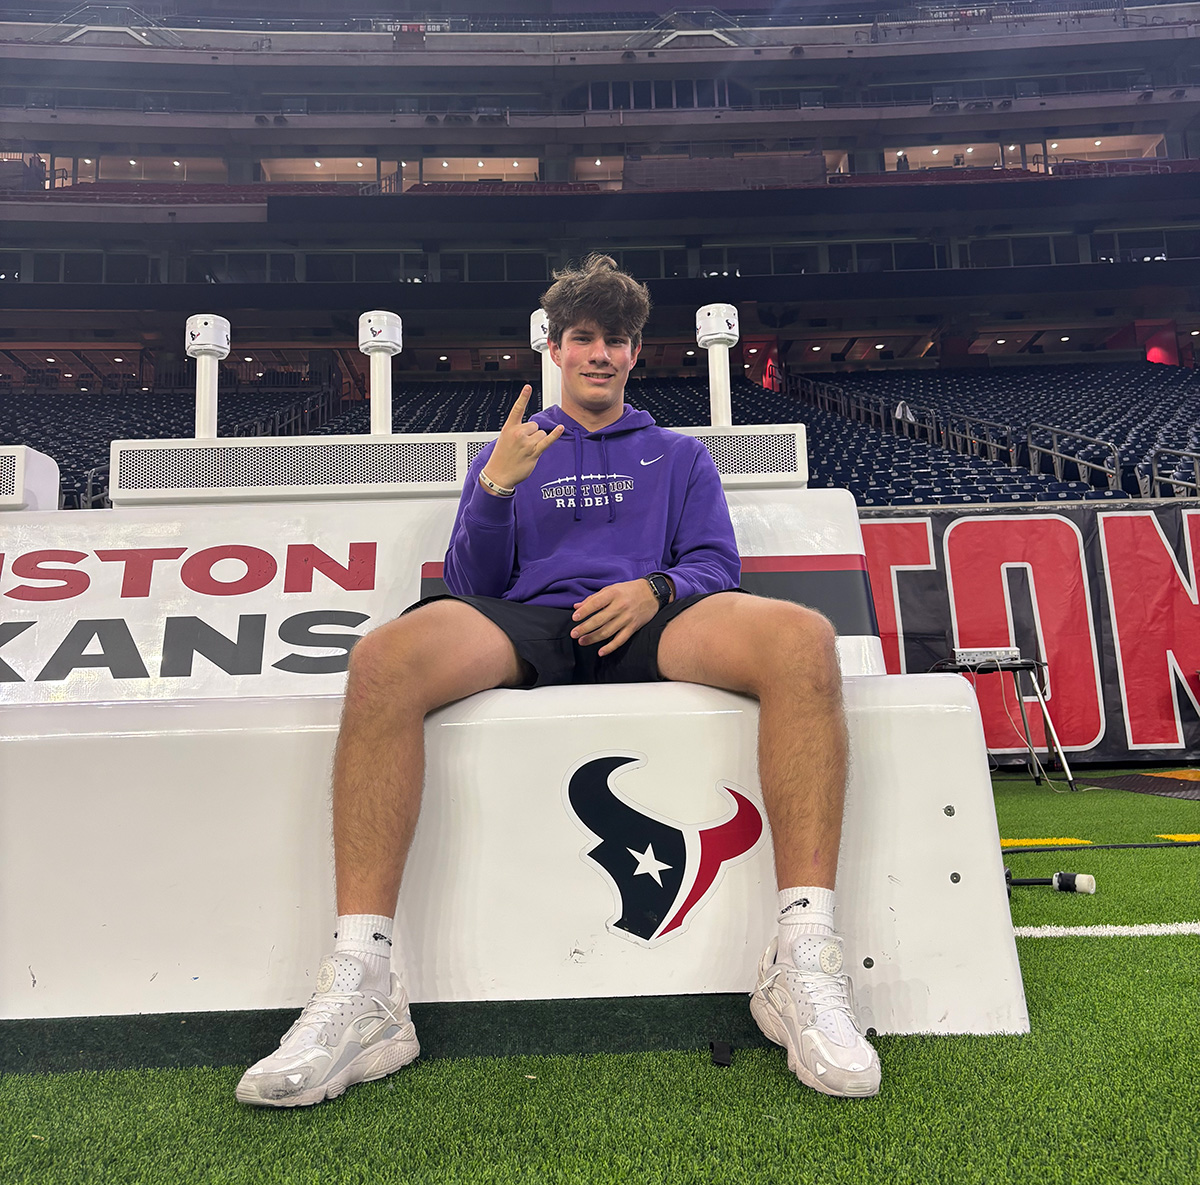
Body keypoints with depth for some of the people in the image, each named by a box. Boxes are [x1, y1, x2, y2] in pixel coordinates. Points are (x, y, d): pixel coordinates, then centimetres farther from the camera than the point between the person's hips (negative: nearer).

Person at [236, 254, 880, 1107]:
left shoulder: (679, 455, 30)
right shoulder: (511, 452, 29)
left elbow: (717, 567, 16)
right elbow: (472, 588, 17)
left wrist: (655, 589, -7)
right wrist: (496, 488, 0)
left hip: (648, 626, 1)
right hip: (527, 626, 0)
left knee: (802, 638, -32)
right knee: (386, 660, -33)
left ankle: (804, 958, -33)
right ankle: (360, 990, -32)